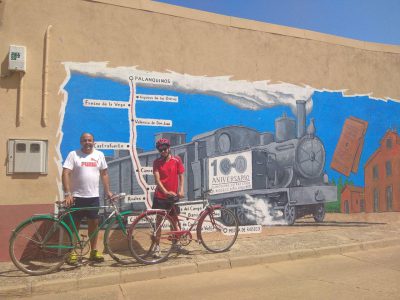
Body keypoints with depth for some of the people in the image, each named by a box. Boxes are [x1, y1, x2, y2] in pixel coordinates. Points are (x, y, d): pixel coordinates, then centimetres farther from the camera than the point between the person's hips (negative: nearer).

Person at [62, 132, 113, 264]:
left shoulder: (99, 155, 6)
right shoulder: (73, 154, -5)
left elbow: (104, 174, 12)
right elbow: (66, 174, -12)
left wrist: (107, 191, 6)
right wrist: (67, 193, -21)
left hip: (93, 196, 3)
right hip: (77, 196, -3)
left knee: (94, 223, 8)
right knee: (75, 224, 6)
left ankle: (94, 251, 20)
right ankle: (73, 252, 17)